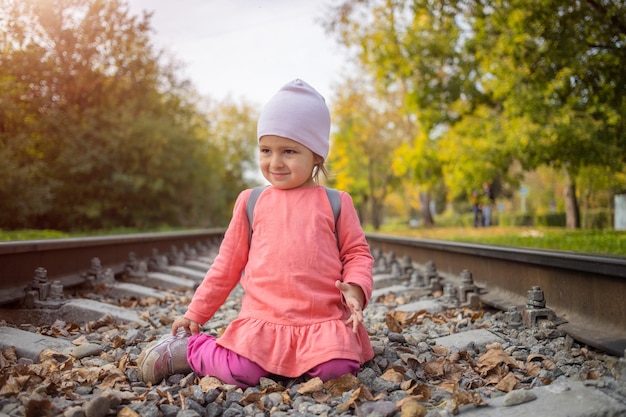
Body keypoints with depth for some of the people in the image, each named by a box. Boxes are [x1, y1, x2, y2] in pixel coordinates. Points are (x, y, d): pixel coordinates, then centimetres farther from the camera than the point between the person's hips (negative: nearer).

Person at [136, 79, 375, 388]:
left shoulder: (336, 203, 7)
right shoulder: (250, 202, 10)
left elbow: (356, 253, 10)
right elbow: (228, 263, 16)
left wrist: (355, 288, -12)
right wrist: (196, 313, 18)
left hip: (323, 321, 0)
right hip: (262, 319, 0)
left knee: (336, 369, -24)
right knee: (241, 373, -19)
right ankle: (186, 350, 9)